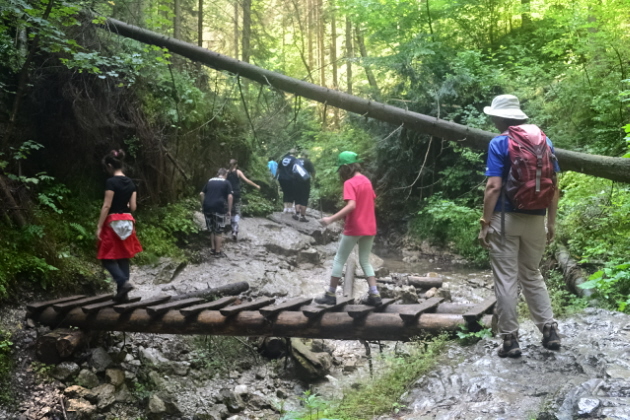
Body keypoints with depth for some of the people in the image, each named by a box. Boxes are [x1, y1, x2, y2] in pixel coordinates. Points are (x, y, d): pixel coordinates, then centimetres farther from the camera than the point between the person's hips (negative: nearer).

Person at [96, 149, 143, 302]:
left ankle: (124, 282, -15)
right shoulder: (130, 183, 7)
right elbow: (133, 207, 7)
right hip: (127, 222, 7)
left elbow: (106, 206, -16)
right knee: (123, 257, 10)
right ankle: (122, 292, 12)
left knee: (108, 257, 3)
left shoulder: (111, 182, -13)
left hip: (113, 223, -7)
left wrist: (99, 227, -12)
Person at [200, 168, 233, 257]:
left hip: (207, 207, 5)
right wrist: (229, 210, -2)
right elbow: (230, 196, -7)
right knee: (218, 231, 5)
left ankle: (213, 249, 27)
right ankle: (218, 252, 10)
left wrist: (203, 205, 20)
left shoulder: (210, 181, 17)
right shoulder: (226, 183, 4)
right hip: (219, 208, -5)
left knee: (211, 230, 19)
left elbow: (202, 194, 14)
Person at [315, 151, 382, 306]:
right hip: (370, 228, 7)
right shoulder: (366, 180, 9)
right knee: (365, 261, 14)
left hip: (354, 229, -7)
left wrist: (331, 219, -29)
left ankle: (330, 294, 9)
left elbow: (351, 206, -27)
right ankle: (374, 295, 4)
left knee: (339, 260, 5)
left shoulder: (349, 183, -15)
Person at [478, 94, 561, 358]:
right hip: (535, 219, 5)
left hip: (506, 218, -5)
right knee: (532, 275, 19)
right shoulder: (544, 140, 8)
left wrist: (485, 223, -10)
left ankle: (510, 339, 5)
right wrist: (551, 221, 14)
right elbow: (554, 185, 7)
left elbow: (494, 186, -14)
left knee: (506, 279, 2)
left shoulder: (500, 143, -7)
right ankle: (550, 330, 15)